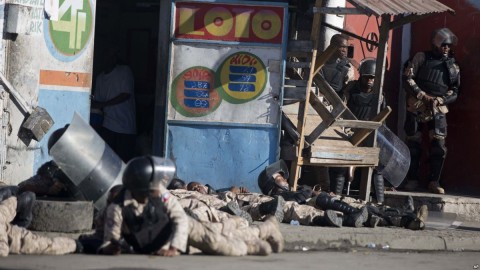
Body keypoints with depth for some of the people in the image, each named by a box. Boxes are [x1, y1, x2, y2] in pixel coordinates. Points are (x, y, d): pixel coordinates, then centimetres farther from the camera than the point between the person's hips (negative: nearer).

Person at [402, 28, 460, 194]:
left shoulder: (453, 67, 10)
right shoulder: (422, 58, 2)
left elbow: (454, 92, 9)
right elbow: (407, 78, -3)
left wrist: (439, 100, -9)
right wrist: (422, 95, -12)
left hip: (438, 111, 2)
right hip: (416, 109, -2)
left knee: (439, 147, -7)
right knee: (413, 146, 3)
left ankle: (434, 182, -1)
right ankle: (412, 180, 12)